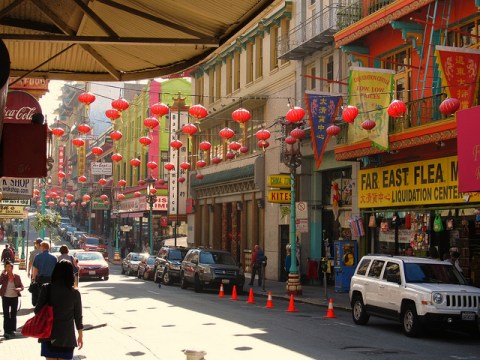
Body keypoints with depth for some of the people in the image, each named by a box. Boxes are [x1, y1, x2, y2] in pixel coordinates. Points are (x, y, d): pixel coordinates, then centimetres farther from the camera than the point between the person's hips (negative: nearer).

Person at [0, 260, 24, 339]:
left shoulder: (17, 277, -2)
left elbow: (22, 287, 3)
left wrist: (19, 289, -19)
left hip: (14, 298, 1)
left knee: (13, 315, 9)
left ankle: (12, 330, 19)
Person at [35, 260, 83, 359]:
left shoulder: (46, 289, -8)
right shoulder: (75, 293, -7)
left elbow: (37, 310, -4)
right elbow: (78, 316, 0)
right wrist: (80, 335, 12)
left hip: (49, 334, 0)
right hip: (67, 336, 0)